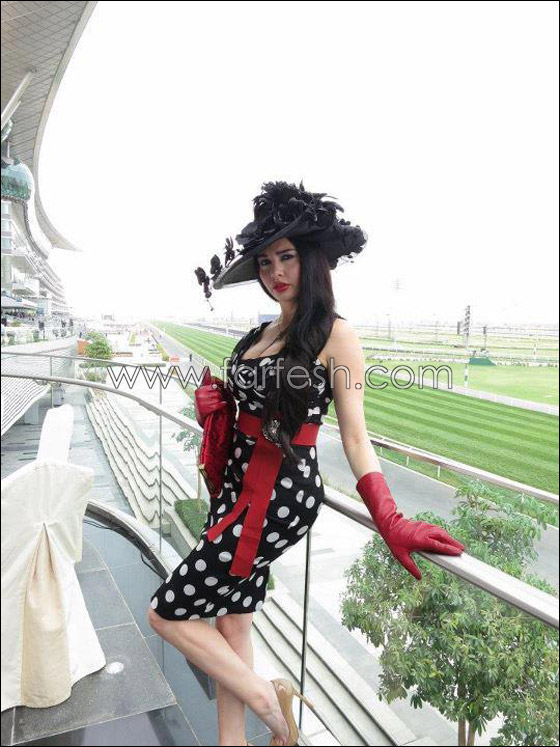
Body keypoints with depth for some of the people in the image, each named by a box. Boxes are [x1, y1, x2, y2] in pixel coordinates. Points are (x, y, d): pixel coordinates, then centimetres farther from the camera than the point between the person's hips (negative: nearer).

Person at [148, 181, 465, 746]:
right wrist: (210, 408, -1)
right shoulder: (259, 334, 12)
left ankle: (269, 698, 18)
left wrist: (390, 523, -22)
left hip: (281, 494, -7)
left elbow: (355, 435, -13)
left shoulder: (336, 335, -10)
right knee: (230, 620, 13)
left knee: (166, 612, -1)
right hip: (237, 486, 7)